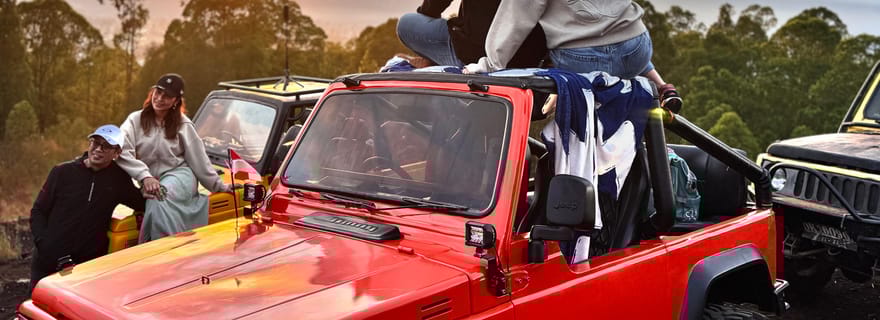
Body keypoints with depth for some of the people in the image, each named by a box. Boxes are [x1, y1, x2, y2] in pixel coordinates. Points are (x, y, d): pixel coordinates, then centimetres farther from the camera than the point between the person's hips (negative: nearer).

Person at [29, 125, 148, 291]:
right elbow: (38, 211, 4)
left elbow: (141, 204, 14)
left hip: (88, 265, 0)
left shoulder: (119, 179, 3)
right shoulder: (63, 172, 0)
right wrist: (42, 243, -10)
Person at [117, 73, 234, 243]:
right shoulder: (135, 120, 5)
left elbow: (199, 160, 11)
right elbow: (122, 152, -10)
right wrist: (145, 176, -24)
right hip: (150, 183, 3)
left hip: (179, 176, -3)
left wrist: (219, 186, 13)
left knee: (159, 199, -34)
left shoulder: (182, 124, 6)